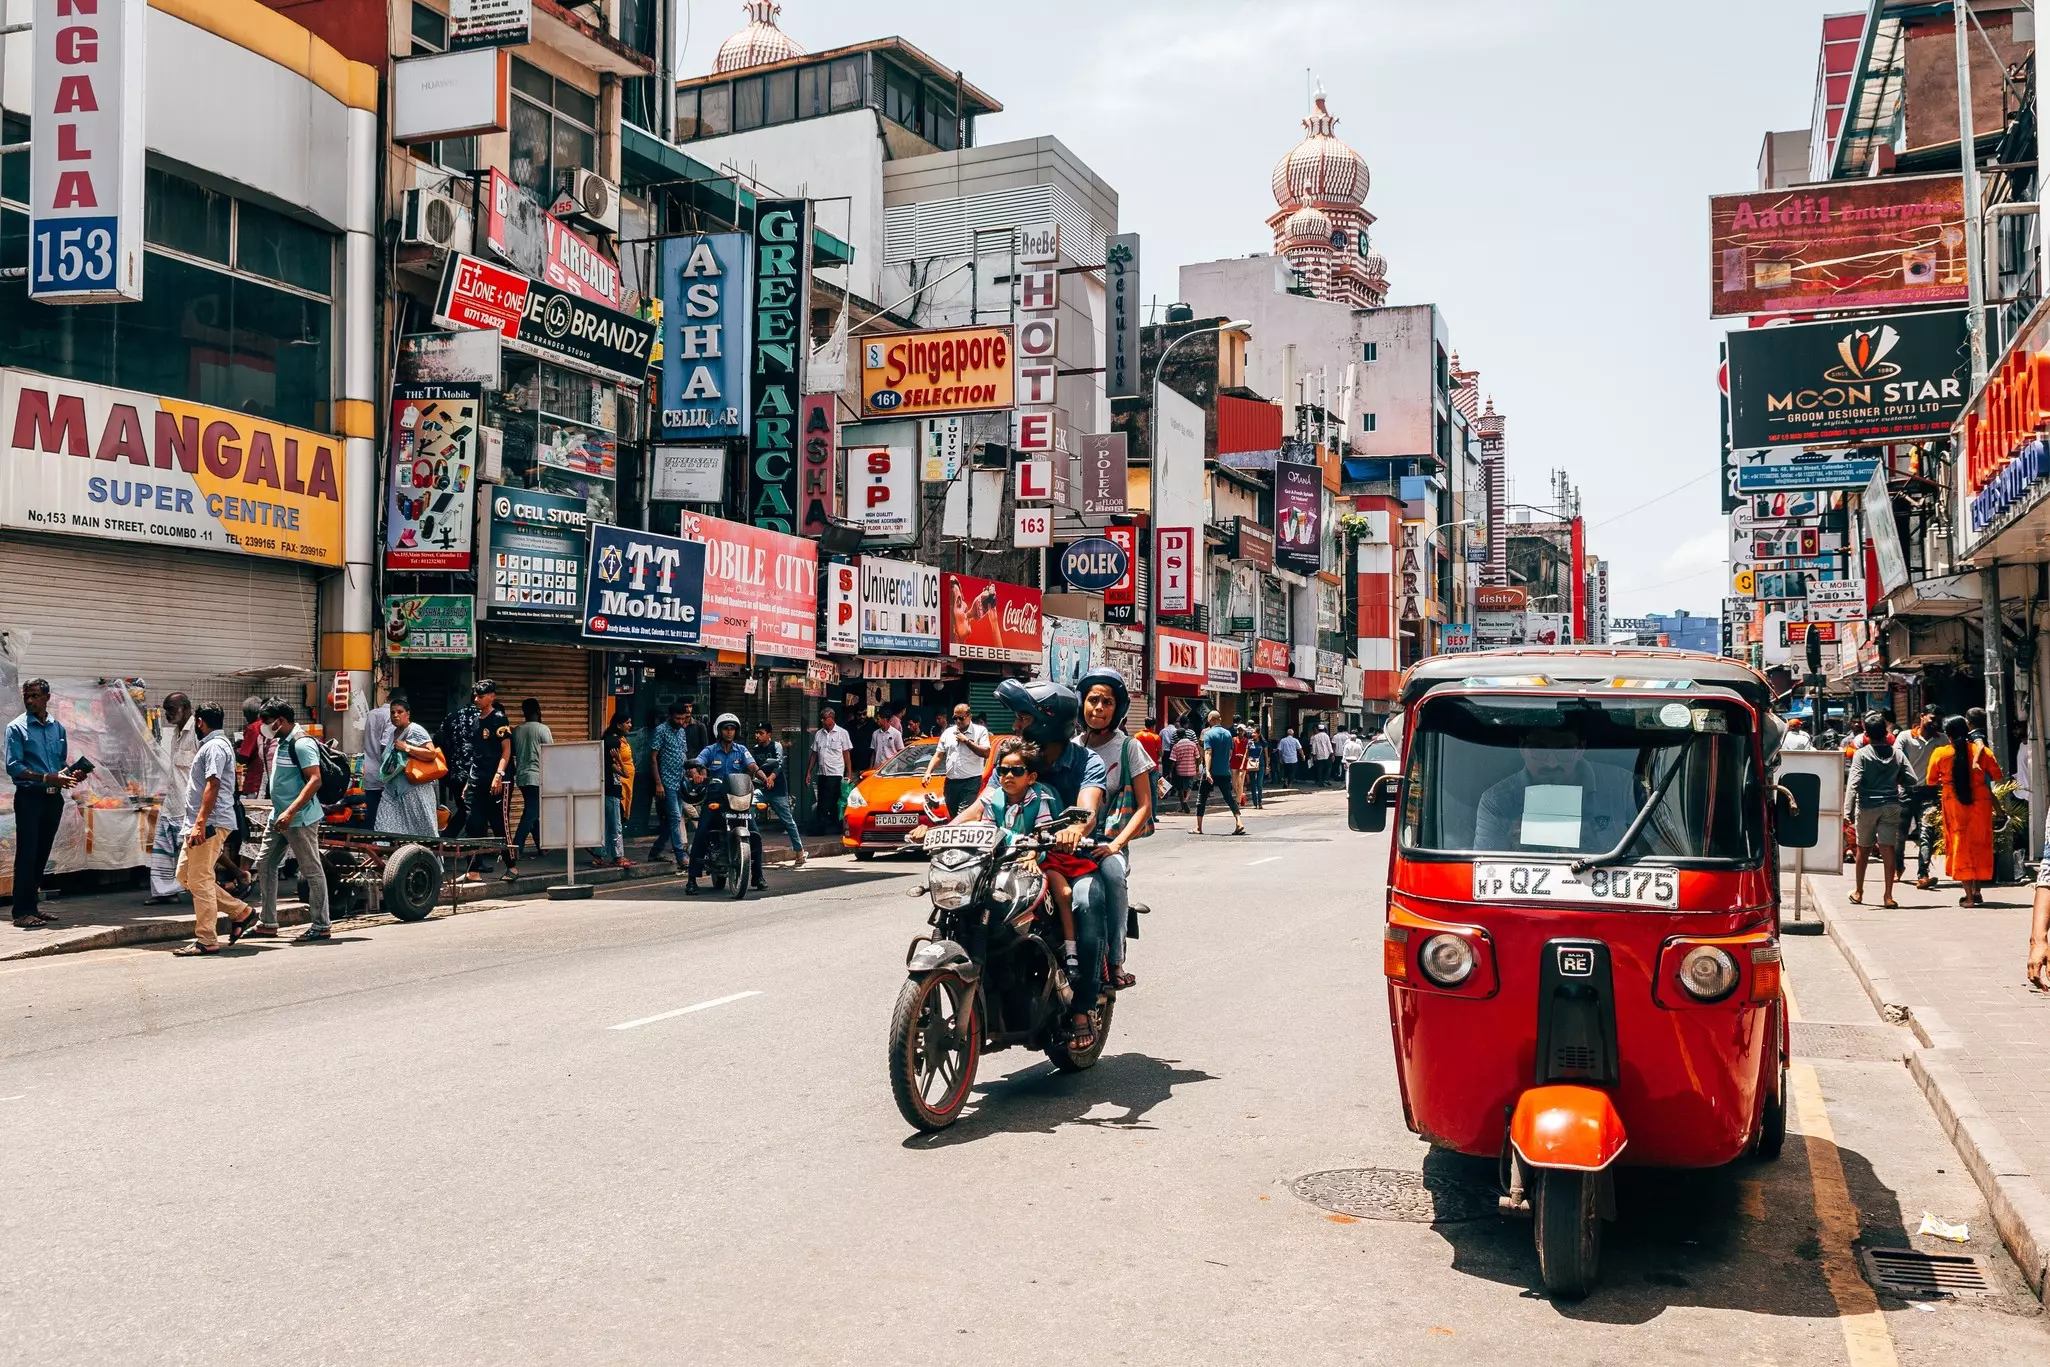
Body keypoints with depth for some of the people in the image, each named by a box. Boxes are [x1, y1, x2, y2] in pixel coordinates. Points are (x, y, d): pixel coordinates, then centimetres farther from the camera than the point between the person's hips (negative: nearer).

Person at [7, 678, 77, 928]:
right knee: (27, 855, -7)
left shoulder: (58, 728, 13)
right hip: (29, 797, -5)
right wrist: (47, 777, -21)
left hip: (53, 797, 5)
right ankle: (22, 912, -6)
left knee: (42, 854, 10)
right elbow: (13, 767, -11)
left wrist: (68, 775, -2)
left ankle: (32, 905, 18)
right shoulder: (16, 728, -3)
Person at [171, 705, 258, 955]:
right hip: (199, 824, 11)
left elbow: (212, 786, -22)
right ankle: (241, 912, 14)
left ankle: (206, 940, -5)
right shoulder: (211, 745, 22)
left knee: (200, 880, -8)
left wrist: (200, 824, -27)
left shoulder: (215, 747, -12)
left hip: (211, 823, -11)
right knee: (184, 876, 12)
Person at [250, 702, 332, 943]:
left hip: (300, 818, -11)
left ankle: (321, 926, 3)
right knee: (264, 864, 11)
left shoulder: (301, 744, -16)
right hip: (280, 816, 11)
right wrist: (279, 812, 22)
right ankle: (268, 924, 17)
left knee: (312, 870, -3)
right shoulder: (283, 742, 14)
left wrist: (290, 812, -29)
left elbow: (315, 780, -25)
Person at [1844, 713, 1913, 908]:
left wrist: (1848, 811, -17)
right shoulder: (1897, 753, 2)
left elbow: (1853, 783, -15)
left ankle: (1858, 892, 25)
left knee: (1863, 849, 13)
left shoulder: (1861, 754, -7)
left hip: (1867, 806, -1)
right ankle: (1888, 895, -7)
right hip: (1891, 806, 1)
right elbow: (1911, 780, 2)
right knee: (1888, 850, -1)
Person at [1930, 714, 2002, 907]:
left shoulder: (1940, 753, -6)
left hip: (1954, 804, -1)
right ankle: (1977, 892, 18)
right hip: (1981, 803, 1)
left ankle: (1969, 896, 0)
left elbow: (1931, 780, 2)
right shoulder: (1982, 751, -3)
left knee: (1961, 846, 4)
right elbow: (1997, 776, 3)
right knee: (1979, 844, 15)